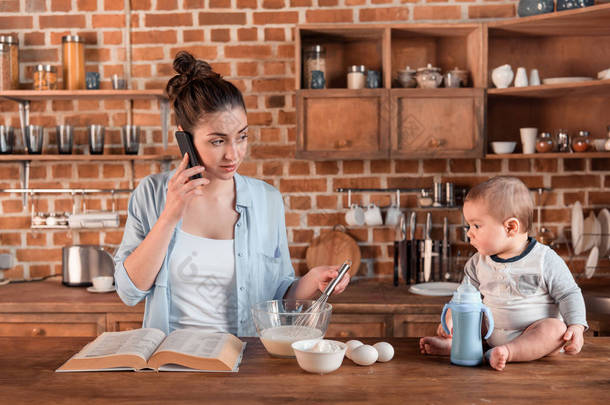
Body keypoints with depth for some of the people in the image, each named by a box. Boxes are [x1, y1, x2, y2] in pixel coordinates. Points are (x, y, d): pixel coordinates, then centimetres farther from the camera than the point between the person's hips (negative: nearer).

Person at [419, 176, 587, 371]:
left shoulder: (545, 260, -12)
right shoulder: (479, 262, 1)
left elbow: (569, 294, -7)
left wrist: (576, 327, -21)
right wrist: (451, 317, -5)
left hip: (534, 335, -5)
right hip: (491, 336, 5)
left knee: (557, 329, -30)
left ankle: (507, 352, -44)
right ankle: (453, 344, -28)